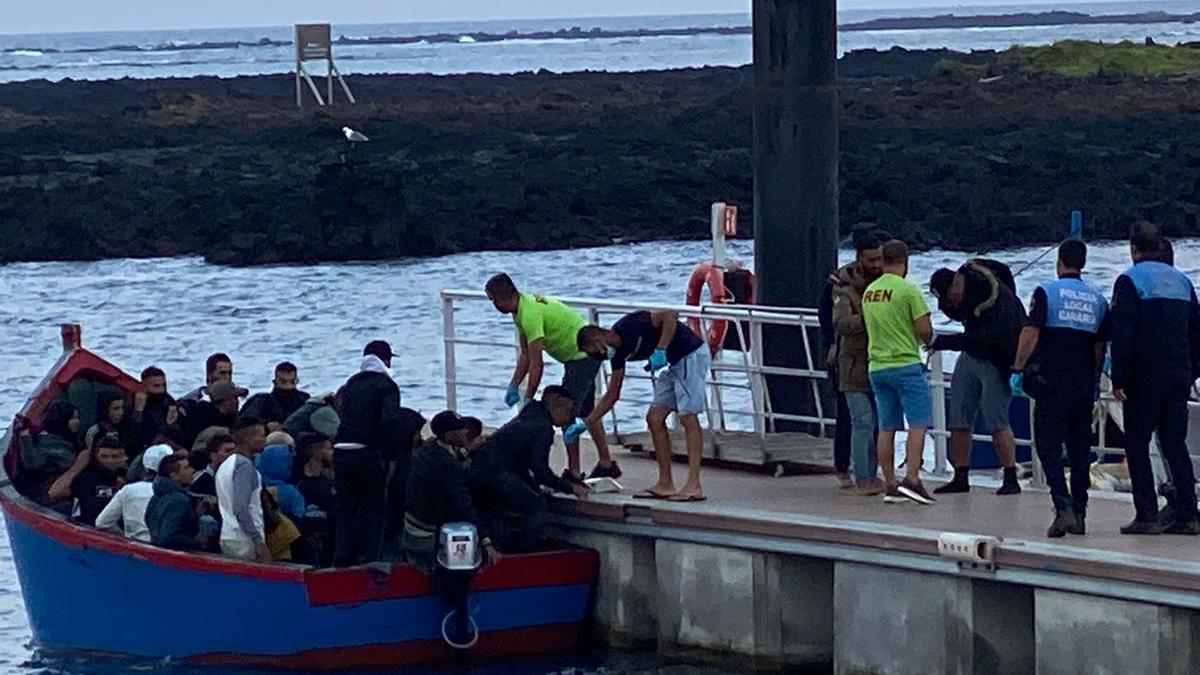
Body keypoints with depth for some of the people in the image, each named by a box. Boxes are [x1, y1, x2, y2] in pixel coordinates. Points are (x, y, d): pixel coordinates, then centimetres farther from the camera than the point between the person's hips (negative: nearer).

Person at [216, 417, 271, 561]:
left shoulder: (226, 465, 16)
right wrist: (260, 542, -18)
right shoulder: (244, 466, -13)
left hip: (227, 537, 9)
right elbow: (241, 509, -20)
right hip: (243, 542, -9)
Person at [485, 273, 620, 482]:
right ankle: (606, 464, 29)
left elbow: (537, 364, -29)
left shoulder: (530, 314, -29)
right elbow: (525, 355, 9)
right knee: (586, 411, 19)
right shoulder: (522, 309, 3)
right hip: (586, 353, 11)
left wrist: (528, 400, -24)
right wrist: (513, 386, 3)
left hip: (583, 355, -11)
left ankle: (574, 472, -7)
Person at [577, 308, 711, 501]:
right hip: (673, 363, 9)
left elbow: (670, 315, -25)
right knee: (654, 418, 5)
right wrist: (586, 423, 13)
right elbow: (612, 395, 14)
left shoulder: (629, 326, -19)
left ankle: (694, 486, -16)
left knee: (688, 417, -13)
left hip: (691, 355, -9)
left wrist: (660, 351, -27)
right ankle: (665, 485, 7)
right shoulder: (618, 353, 7)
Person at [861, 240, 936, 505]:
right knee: (918, 424, -3)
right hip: (905, 364, -6)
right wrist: (927, 340, 10)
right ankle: (911, 479, -15)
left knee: (886, 428, 9)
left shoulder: (868, 292, 9)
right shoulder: (907, 290, -11)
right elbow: (925, 331, -13)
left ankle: (890, 485, 9)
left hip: (877, 366, 6)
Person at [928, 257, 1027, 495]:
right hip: (970, 356, 8)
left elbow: (983, 339, -34)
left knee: (997, 422, -12)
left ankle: (1011, 479, -7)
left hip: (996, 362, -8)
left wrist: (944, 343, -32)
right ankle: (960, 477, 11)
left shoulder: (996, 297, -28)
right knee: (959, 421, 6)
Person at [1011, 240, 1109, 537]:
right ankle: (1079, 515, 14)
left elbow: (1030, 335, -12)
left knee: (1048, 447, -4)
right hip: (1084, 386, 4)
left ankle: (1064, 508, -21)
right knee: (1080, 449, 12)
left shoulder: (1047, 293, -5)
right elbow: (1101, 347, 11)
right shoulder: (1098, 300, 8)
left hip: (1052, 382, -4)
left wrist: (1018, 369, -5)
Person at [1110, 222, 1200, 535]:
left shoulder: (1130, 281, -5)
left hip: (1145, 377, -6)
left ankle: (1147, 515, -7)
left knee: (1137, 445, 1)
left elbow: (1122, 335, -12)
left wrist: (1119, 379, -11)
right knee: (1175, 444, 9)